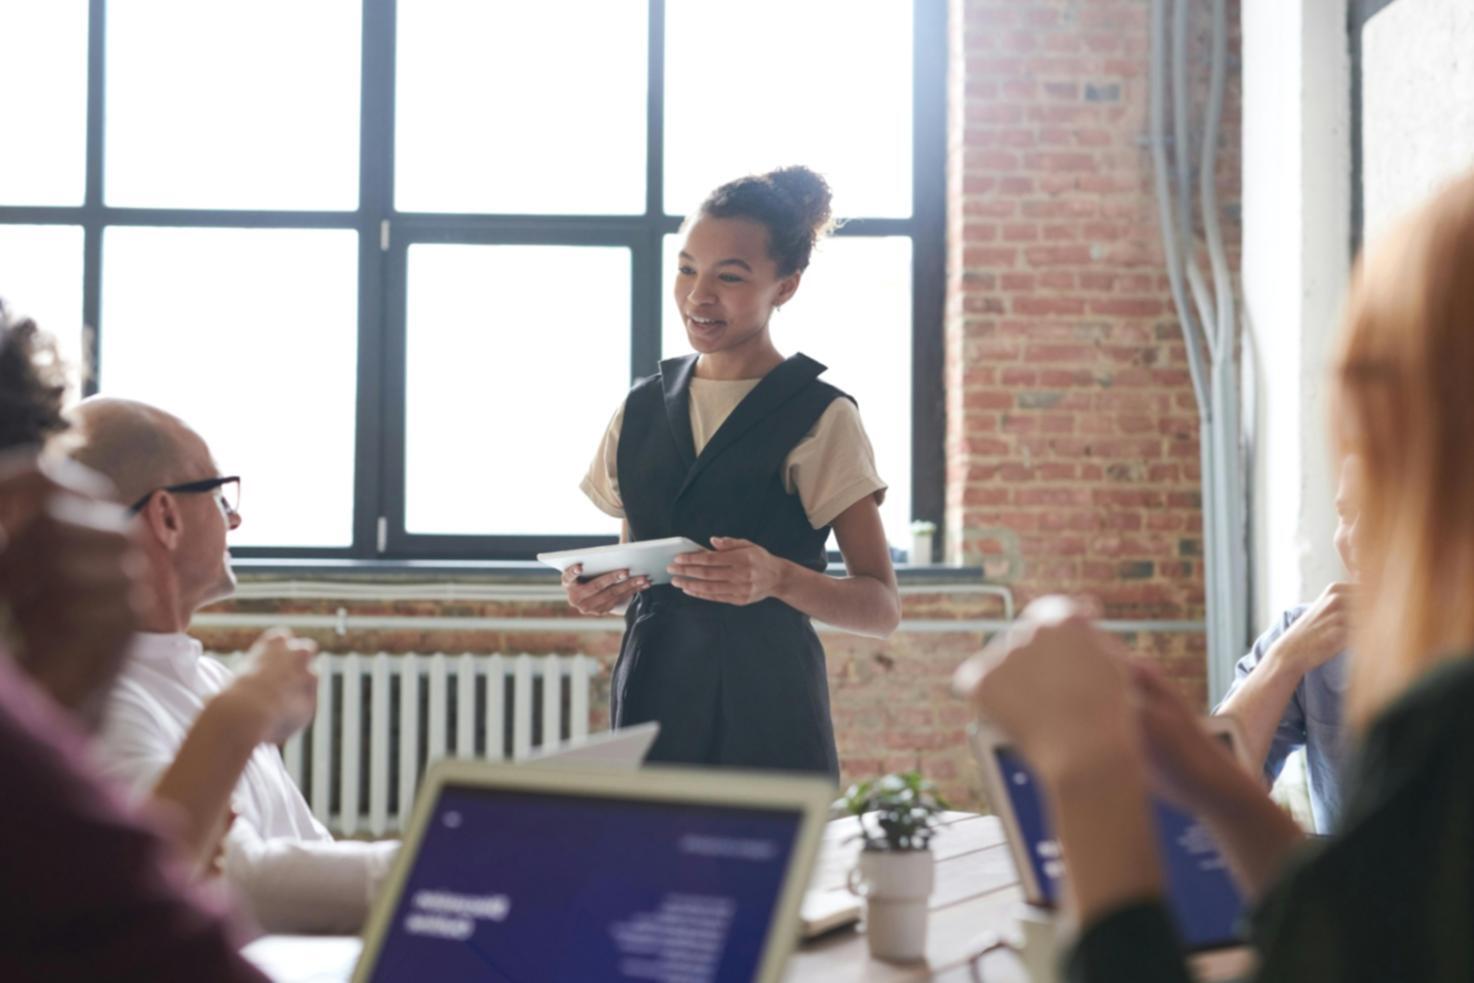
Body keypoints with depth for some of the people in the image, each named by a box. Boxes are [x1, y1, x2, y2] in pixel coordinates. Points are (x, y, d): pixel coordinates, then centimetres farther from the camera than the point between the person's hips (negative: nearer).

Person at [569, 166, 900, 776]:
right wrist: (595, 591, -3)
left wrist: (779, 577, -24)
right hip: (650, 700, 4)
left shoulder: (818, 418, -4)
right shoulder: (643, 408, 11)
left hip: (766, 721, -4)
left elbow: (882, 606, -7)